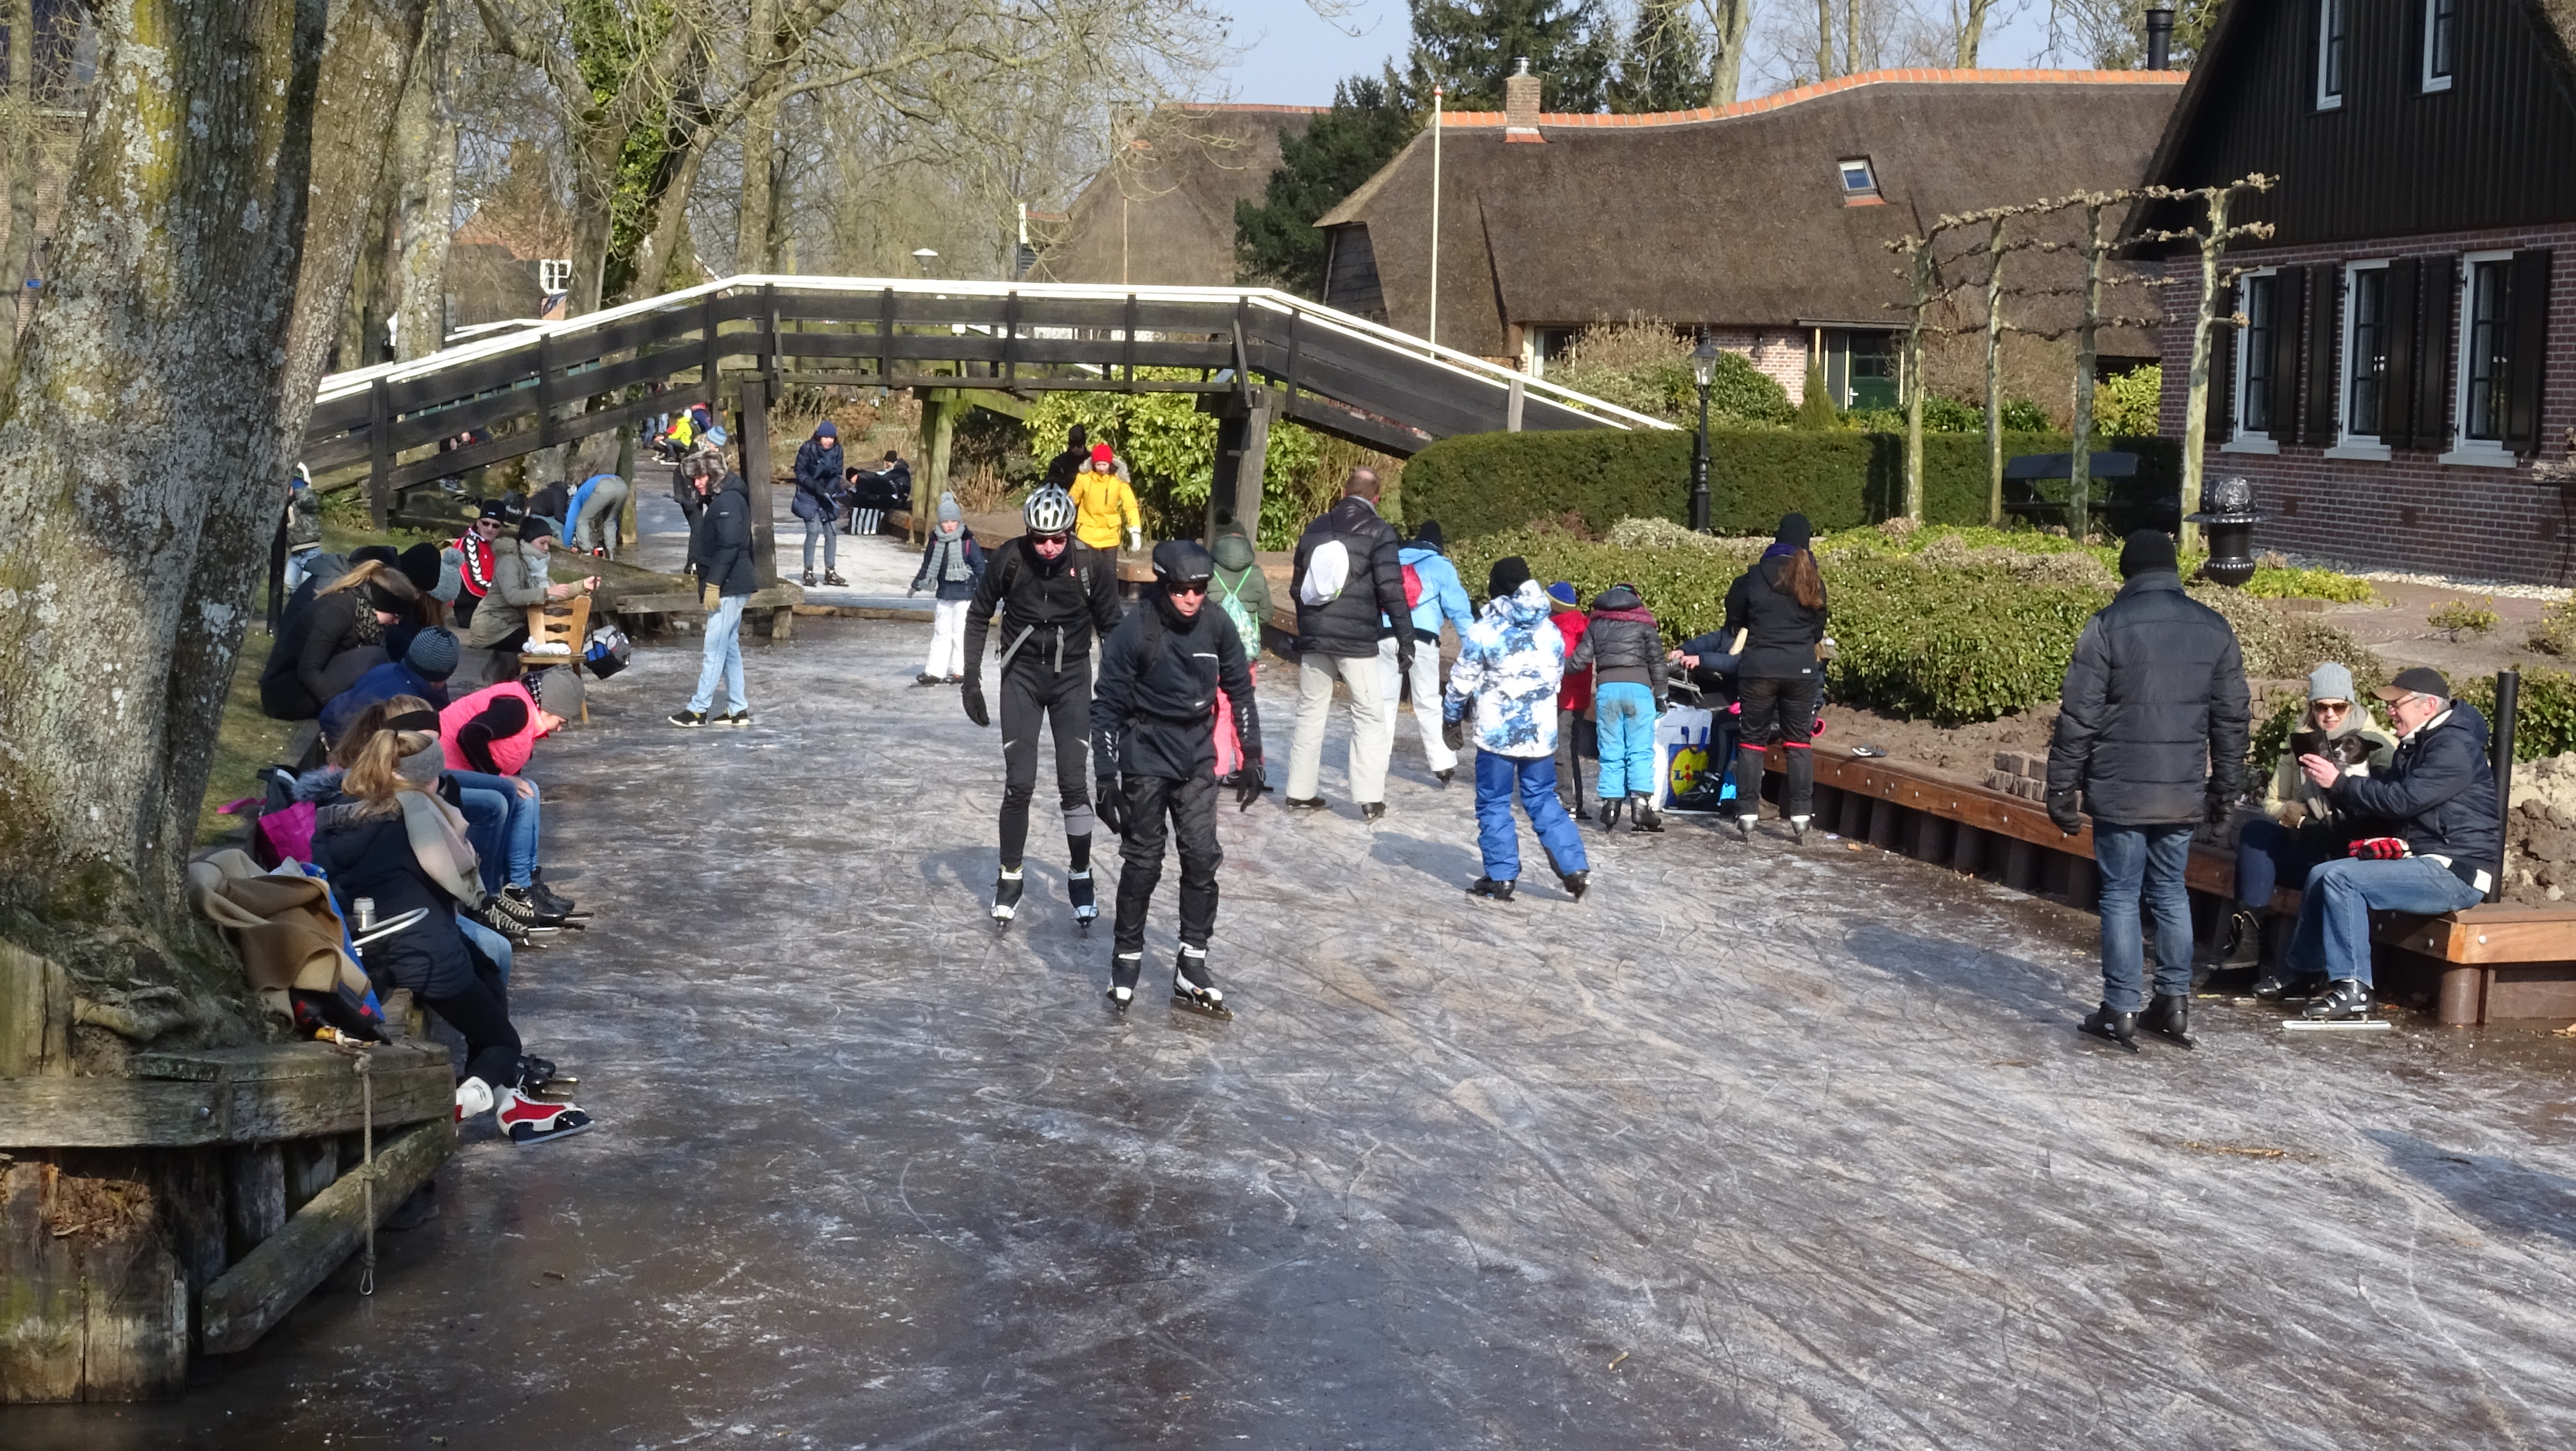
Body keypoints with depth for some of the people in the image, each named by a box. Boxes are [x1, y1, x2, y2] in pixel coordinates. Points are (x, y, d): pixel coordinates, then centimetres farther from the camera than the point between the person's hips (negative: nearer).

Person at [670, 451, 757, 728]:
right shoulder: (720, 500, 18)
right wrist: (710, 582, 17)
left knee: (715, 649, -6)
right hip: (730, 587, 11)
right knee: (730, 648, 12)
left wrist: (713, 584, -23)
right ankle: (738, 709, 15)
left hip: (729, 587, -11)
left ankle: (698, 709, -3)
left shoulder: (728, 501, -14)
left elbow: (729, 546, -23)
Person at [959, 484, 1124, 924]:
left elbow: (1111, 626, 0)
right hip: (1022, 674, 0)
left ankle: (1080, 875, 13)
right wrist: (972, 680, -3)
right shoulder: (1009, 560, -14)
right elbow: (978, 616, 1)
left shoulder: (1092, 564, -14)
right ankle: (1010, 877, 13)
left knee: (1073, 784, -3)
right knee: (1018, 784, -2)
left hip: (1072, 675, 0)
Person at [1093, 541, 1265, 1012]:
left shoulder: (1216, 627, -6)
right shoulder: (1133, 632, -17)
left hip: (1197, 760, 3)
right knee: (1142, 862, 2)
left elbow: (1240, 691, 7)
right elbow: (1108, 708, -11)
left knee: (1202, 859, 0)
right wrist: (1107, 778, -12)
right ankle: (1128, 956, 19)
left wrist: (1251, 757, 7)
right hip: (1146, 760, -3)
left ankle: (1192, 967, 8)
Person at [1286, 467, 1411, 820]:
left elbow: (1299, 585, 17)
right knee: (1369, 716, 2)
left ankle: (1301, 791, 14)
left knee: (1310, 712, 13)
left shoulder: (1315, 528, 12)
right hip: (1357, 640, -5)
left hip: (1314, 638, 5)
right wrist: (1406, 639, -9)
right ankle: (1370, 799, -3)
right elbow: (1391, 589, -12)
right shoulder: (1378, 531, -5)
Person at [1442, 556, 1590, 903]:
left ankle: (1501, 877, 5)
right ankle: (1574, 867, 8)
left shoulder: (1483, 632, -10)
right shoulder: (1552, 633, 5)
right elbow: (1557, 680, 14)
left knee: (1494, 804, 6)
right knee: (1543, 800, 14)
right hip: (1542, 732, 5)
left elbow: (1461, 683, -5)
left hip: (1497, 734, -5)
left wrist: (1453, 719, 9)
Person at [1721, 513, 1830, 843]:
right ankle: (1801, 816, 5)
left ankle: (1747, 816, 0)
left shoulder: (1755, 577, -2)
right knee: (1799, 741, 9)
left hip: (1759, 668, -2)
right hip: (1802, 670, 2)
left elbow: (1735, 619, 10)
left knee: (1752, 740, 4)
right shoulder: (1813, 582, 6)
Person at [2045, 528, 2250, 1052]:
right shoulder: (2214, 628, 6)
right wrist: (2223, 789, 18)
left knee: (2121, 896, 2)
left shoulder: (2109, 625, -8)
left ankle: (2120, 1012, 4)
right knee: (2171, 892, 16)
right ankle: (2176, 1002, 17)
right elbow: (2231, 719, 9)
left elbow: (2078, 716, -9)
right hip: (2184, 793, 4)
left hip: (2120, 792, -4)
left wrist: (2062, 788, -3)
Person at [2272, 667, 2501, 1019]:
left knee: (2341, 878, -24)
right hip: (2422, 861, 10)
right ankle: (2303, 973, 15)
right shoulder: (2415, 746, 19)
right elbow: (2382, 794, 14)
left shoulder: (2454, 748, -14)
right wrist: (2335, 779, -3)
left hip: (2455, 872, -10)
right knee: (2321, 875, 5)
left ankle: (2352, 988, -25)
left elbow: (2401, 799, -24)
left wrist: (2339, 782, -18)